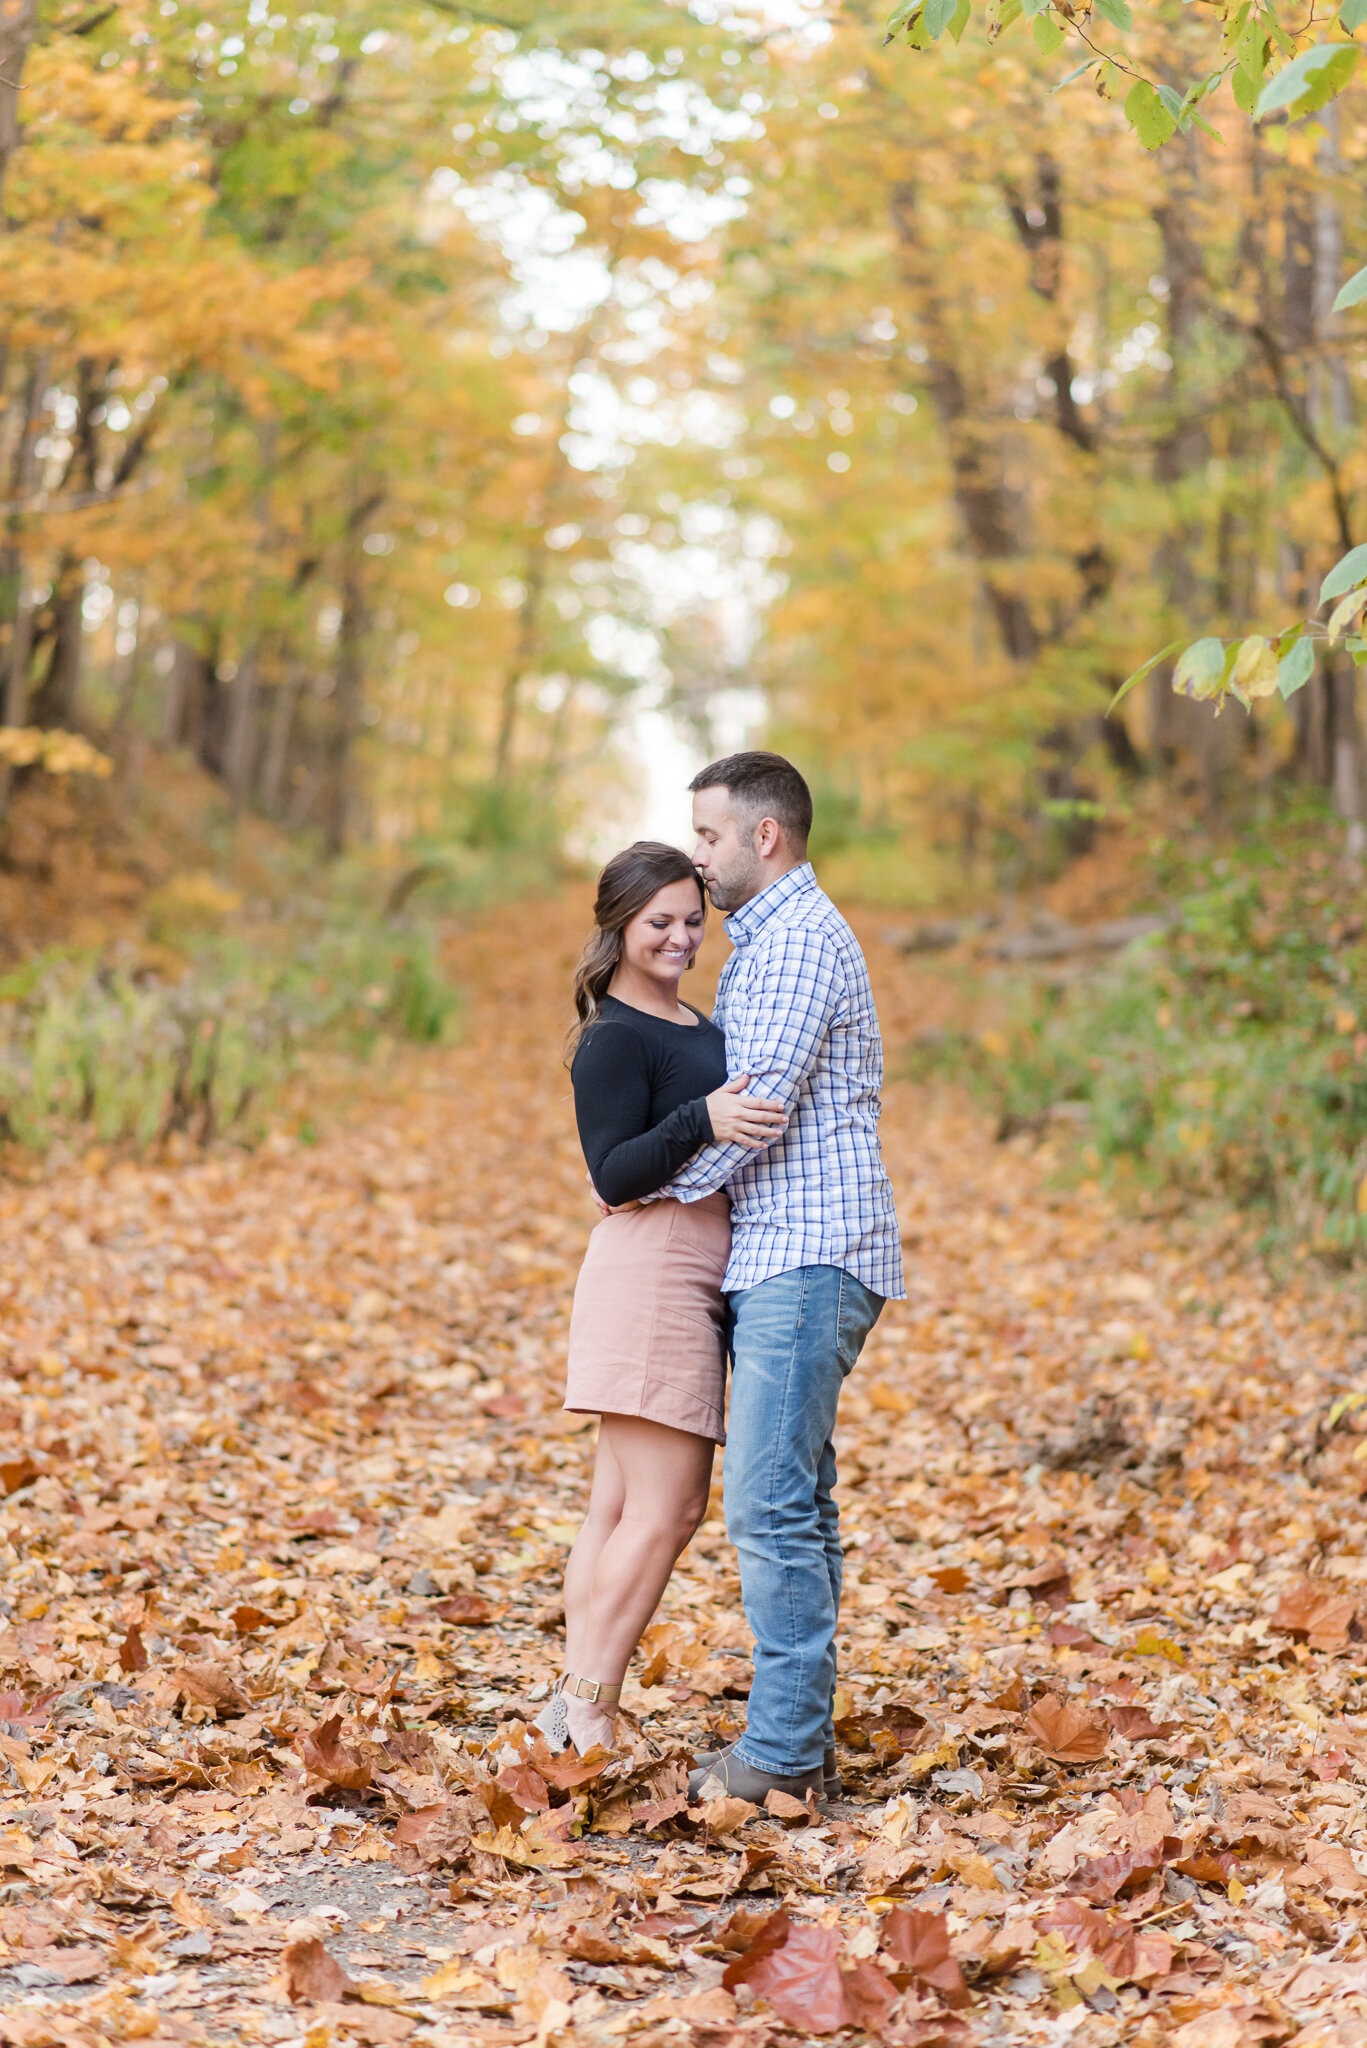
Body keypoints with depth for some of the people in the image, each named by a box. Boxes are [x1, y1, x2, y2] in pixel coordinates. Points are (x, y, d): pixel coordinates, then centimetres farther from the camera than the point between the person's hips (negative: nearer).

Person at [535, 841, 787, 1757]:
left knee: (622, 1506, 8)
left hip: (697, 1279, 9)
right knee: (667, 1506, -11)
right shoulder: (614, 1039, -10)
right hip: (650, 1270, -9)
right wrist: (702, 1122, -30)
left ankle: (571, 1704, 11)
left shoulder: (700, 1028, 19)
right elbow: (616, 1173, -19)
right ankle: (588, 1710, -7)